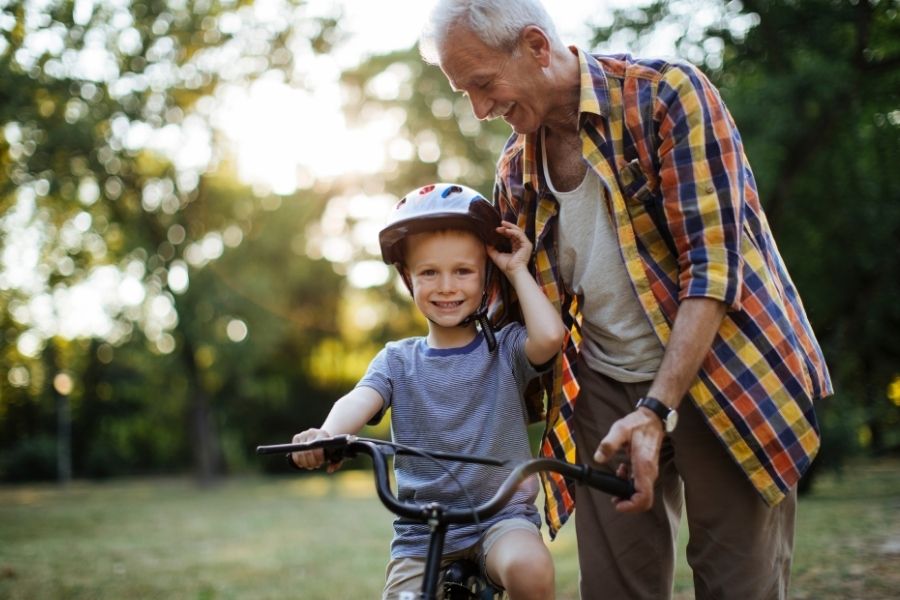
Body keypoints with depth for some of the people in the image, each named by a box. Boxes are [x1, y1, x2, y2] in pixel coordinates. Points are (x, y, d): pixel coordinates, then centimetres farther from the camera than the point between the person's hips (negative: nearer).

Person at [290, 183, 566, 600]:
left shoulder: (504, 350, 3)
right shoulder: (398, 360, 6)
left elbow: (550, 336, -19)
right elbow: (361, 399, -14)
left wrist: (518, 271, -5)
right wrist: (327, 433, -37)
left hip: (501, 515, -2)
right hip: (421, 533, 2)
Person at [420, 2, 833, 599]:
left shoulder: (668, 96, -13)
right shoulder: (516, 169, 5)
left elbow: (712, 264, -19)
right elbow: (511, 308, 14)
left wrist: (657, 410, -26)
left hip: (720, 372, -4)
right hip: (606, 392, 5)